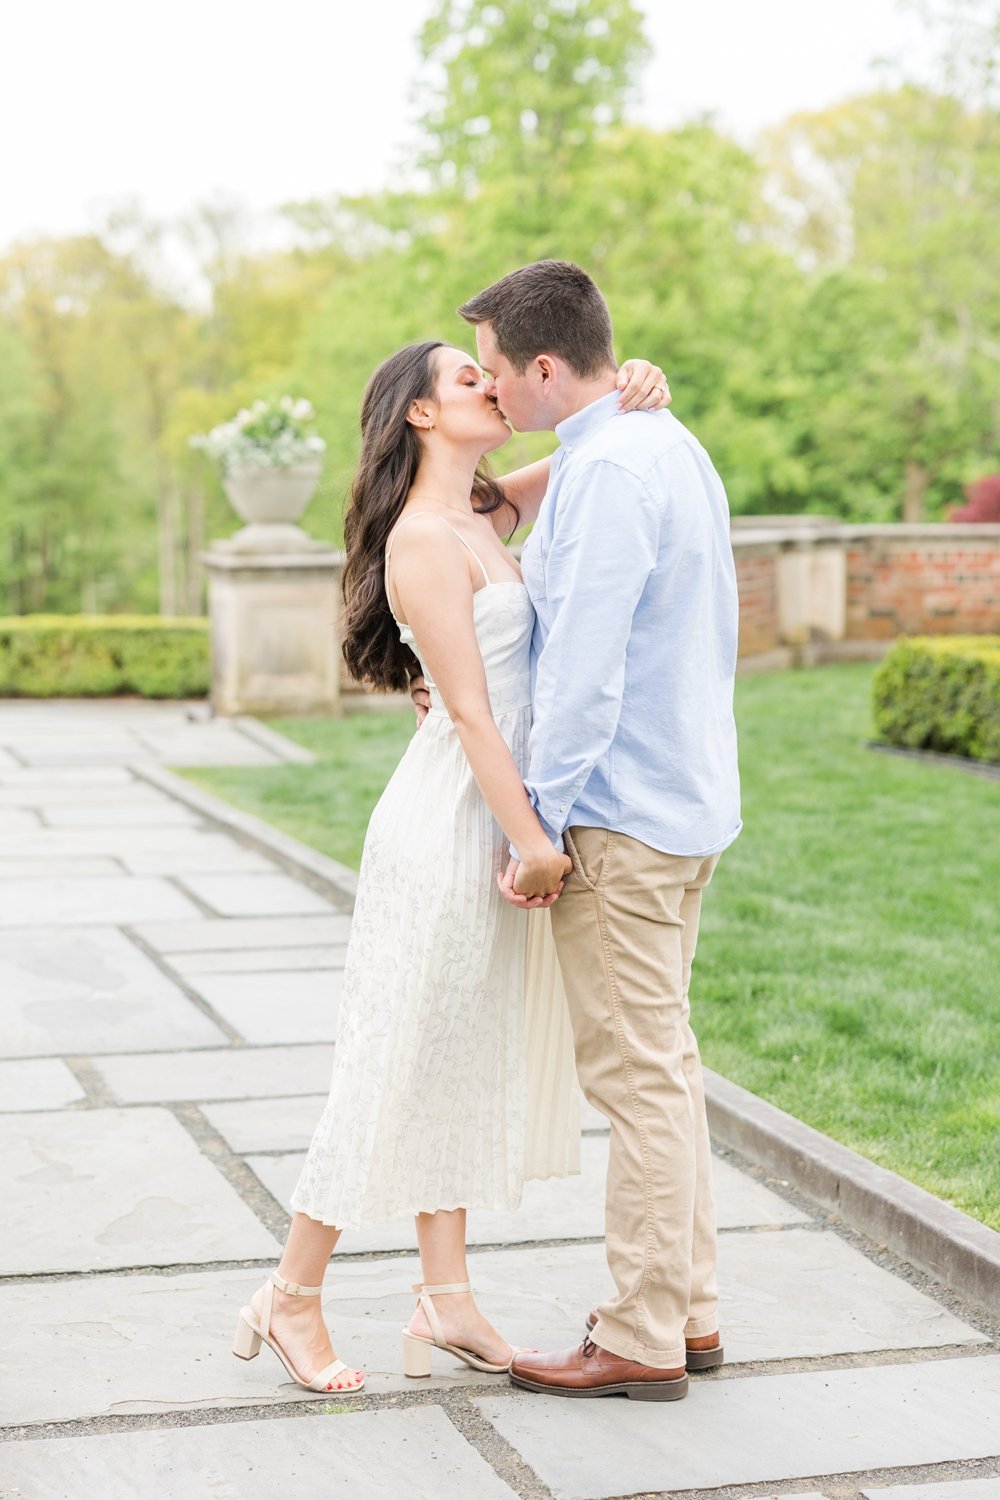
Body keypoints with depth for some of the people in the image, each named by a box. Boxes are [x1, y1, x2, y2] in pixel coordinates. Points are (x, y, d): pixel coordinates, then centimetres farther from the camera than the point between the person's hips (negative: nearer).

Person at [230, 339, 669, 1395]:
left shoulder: (484, 517, 10)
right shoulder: (423, 538, -15)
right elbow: (469, 709, -18)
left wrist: (629, 395, -2)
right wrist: (533, 839, -17)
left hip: (493, 823, 9)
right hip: (448, 824, -9)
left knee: (461, 1069, 12)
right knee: (398, 1068, -1)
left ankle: (445, 1303, 21)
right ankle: (291, 1298, 13)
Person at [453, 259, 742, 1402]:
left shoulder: (606, 472, -19)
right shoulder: (670, 445, 13)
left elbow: (585, 671, -22)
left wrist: (539, 823, -16)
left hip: (621, 815, -10)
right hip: (687, 796, 10)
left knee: (635, 1073, -2)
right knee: (664, 1062, 16)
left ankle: (641, 1341, 8)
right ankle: (687, 1310, 24)